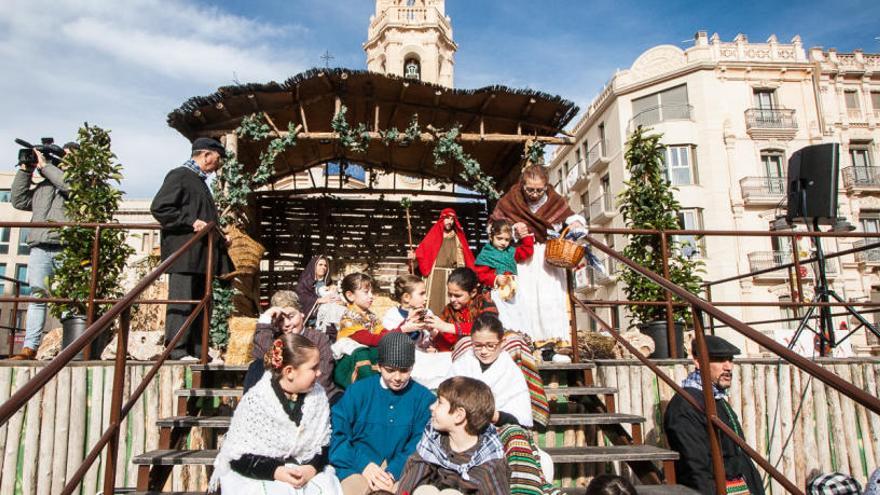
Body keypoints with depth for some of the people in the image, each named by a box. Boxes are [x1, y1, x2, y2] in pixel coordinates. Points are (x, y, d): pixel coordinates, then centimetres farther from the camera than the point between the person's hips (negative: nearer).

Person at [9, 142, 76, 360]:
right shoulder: (42, 186, 27)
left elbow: (68, 184, -12)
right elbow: (19, 200, 21)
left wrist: (45, 165, -1)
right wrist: (25, 170, 16)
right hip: (40, 249, 5)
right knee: (37, 297, 0)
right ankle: (29, 347, -1)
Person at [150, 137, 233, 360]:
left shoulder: (200, 181, 23)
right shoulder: (179, 175, -4)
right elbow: (158, 207, -13)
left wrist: (220, 239, 17)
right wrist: (191, 222, -19)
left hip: (201, 254, 9)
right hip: (183, 252, -9)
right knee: (182, 300, -8)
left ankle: (197, 350, 12)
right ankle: (177, 350, -5)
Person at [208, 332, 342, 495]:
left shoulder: (318, 395, 0)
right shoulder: (255, 401, -13)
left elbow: (323, 443, 3)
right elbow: (238, 456, -11)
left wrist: (312, 468, -16)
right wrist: (276, 472, -22)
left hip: (307, 471, 3)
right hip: (258, 476, -3)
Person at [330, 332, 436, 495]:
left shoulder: (424, 398, 2)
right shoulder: (358, 390, 2)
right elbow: (337, 432, -1)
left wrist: (393, 471, -18)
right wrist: (363, 464, -14)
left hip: (401, 471, 0)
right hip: (358, 466, 0)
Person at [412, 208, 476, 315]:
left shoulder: (458, 237, 12)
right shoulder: (434, 234, 6)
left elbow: (464, 256, 9)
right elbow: (424, 249, -6)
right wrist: (415, 255, -25)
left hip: (453, 275, 2)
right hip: (436, 274, -2)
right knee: (436, 301, -5)